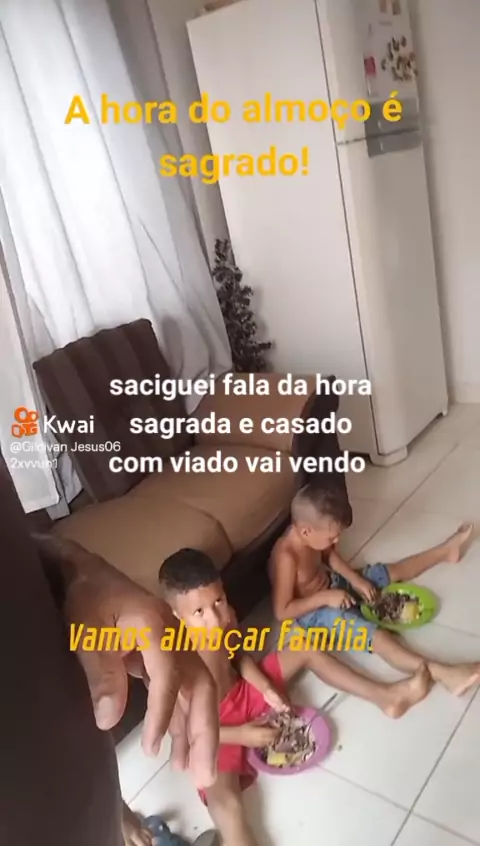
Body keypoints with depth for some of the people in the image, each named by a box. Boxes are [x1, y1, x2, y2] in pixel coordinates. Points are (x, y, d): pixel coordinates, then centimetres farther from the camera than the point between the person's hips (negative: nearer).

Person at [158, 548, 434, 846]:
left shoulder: (226, 618, -15)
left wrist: (266, 688, -11)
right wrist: (240, 735, -24)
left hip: (244, 693, 7)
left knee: (306, 649, 4)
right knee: (223, 800, -34)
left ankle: (384, 696, 12)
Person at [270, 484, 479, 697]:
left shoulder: (304, 533, -13)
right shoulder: (287, 558, -36)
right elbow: (282, 611, -30)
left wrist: (355, 579, -6)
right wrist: (325, 598, -29)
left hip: (331, 583, 8)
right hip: (314, 611, -8)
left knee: (391, 572, 13)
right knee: (374, 634, -27)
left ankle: (447, 549, 31)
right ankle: (441, 673, -40)